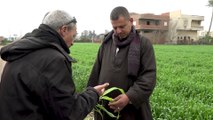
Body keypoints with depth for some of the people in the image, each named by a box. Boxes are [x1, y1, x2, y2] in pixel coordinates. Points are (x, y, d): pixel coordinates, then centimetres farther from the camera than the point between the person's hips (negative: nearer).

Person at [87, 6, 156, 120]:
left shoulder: (144, 44, -6)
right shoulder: (106, 43, 7)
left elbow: (149, 76, -13)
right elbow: (96, 72, 12)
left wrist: (130, 96, -24)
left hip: (132, 108, -3)